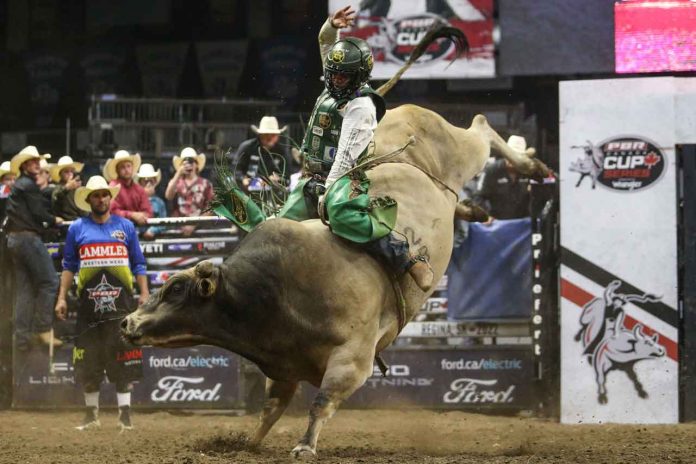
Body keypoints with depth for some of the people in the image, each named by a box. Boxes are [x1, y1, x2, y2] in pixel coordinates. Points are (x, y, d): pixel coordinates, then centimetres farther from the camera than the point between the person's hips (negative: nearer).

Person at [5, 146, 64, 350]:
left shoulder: (17, 186, 21)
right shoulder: (28, 185, -9)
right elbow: (39, 213, -13)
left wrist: (47, 220, 14)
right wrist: (53, 221, 4)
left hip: (14, 239, 10)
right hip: (29, 238, -10)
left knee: (25, 289, 8)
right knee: (49, 282, -6)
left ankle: (22, 336, 5)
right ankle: (43, 329, -9)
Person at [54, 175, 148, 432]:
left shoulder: (126, 227, 8)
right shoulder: (77, 229, 7)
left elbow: (138, 264, 10)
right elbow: (69, 266, 9)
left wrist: (144, 293, 1)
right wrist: (62, 298, 2)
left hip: (121, 302, 0)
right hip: (89, 302, 1)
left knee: (124, 361, -3)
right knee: (88, 362, 5)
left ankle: (125, 413, 0)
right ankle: (91, 414, 15)